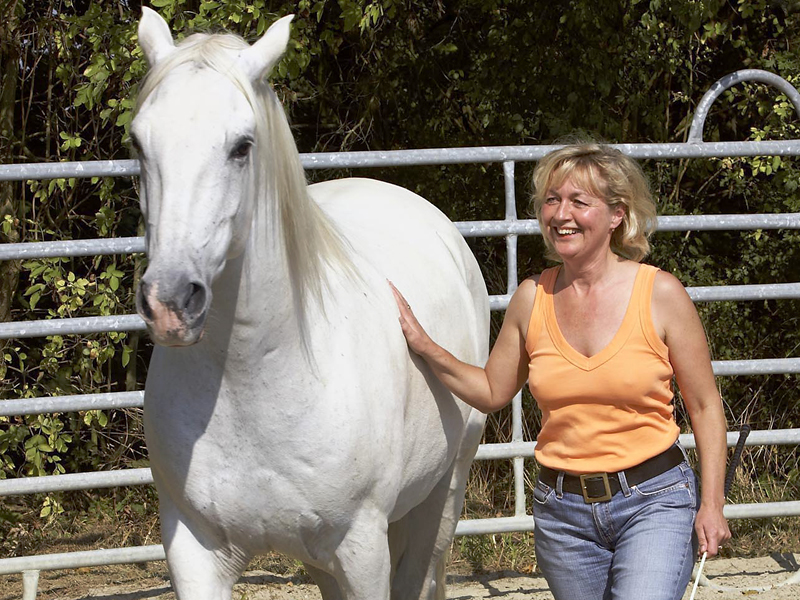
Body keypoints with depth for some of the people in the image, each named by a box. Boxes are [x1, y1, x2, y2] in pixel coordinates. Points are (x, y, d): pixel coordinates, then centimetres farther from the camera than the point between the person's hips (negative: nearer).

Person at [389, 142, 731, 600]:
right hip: (563, 511, 4)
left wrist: (712, 504, -7)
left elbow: (705, 406, -1)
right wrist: (424, 346, 2)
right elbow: (492, 392, 14)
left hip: (654, 499, -4)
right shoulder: (533, 298, 2)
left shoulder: (660, 295, -7)